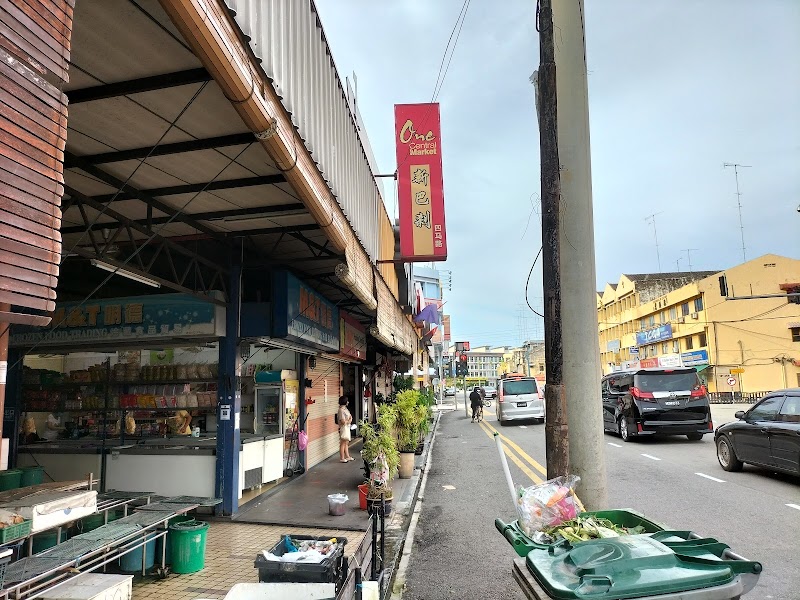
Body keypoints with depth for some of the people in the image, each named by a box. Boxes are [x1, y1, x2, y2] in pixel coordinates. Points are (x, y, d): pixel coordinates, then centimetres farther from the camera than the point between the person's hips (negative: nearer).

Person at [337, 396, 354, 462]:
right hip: (343, 428, -10)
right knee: (343, 443, -1)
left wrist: (350, 419, -3)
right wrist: (349, 421, -8)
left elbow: (349, 417, 19)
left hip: (347, 428, 10)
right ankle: (342, 458, 6)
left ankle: (347, 457, 25)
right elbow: (343, 422, -23)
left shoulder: (345, 409, 11)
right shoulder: (341, 410, -20)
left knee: (346, 443, 16)